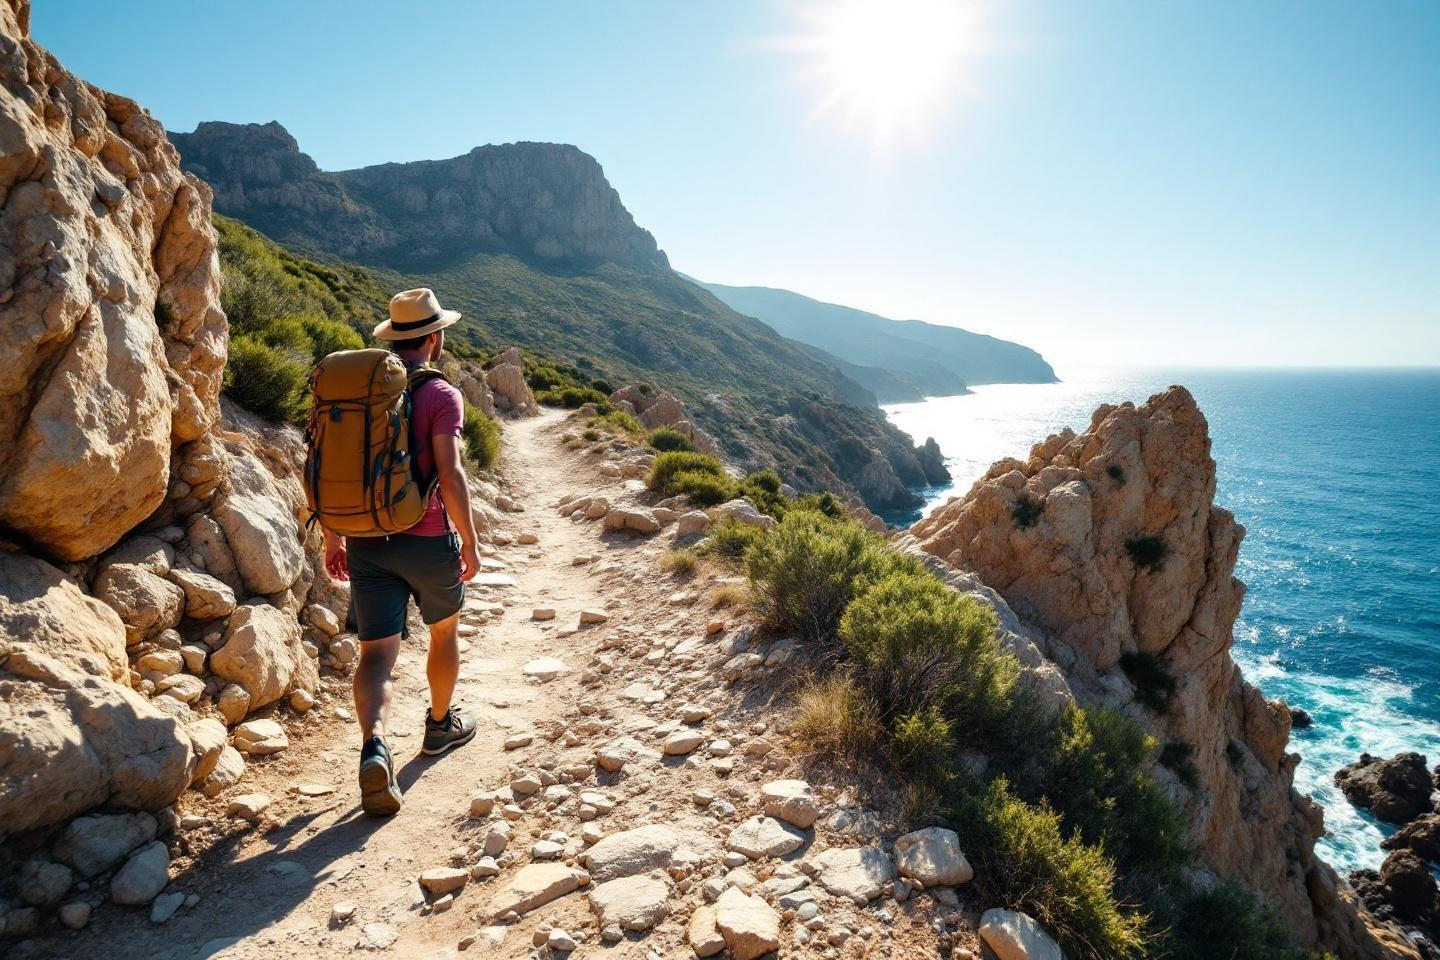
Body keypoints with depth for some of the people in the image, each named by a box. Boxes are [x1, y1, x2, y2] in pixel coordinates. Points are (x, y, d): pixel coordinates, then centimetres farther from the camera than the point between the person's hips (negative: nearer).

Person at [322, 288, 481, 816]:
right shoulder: (441, 395, -10)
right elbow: (449, 474, -18)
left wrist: (332, 539, 15)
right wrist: (469, 542, -9)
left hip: (366, 543, 4)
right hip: (428, 540, -3)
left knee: (377, 653, 1)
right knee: (444, 632, 21)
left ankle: (374, 749, -20)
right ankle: (440, 725, 39)